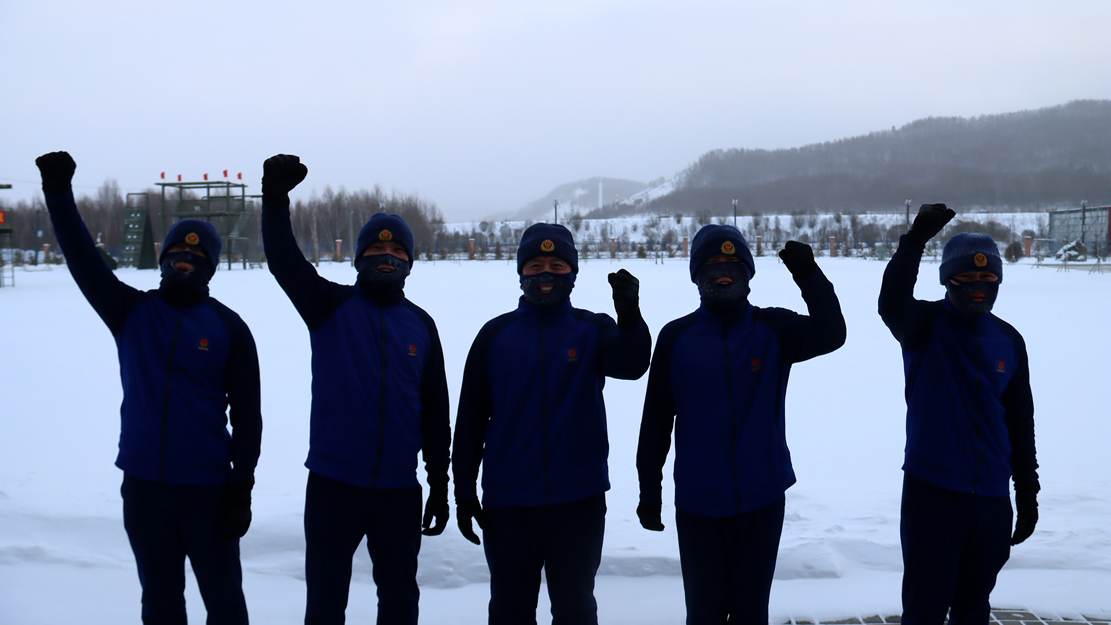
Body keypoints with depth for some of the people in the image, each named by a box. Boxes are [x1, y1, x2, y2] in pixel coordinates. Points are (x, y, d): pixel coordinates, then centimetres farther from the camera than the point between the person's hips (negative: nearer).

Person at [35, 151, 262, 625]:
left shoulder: (228, 327, -2)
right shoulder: (130, 311, 5)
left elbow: (246, 412, -3)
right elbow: (82, 258, -7)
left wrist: (242, 487, -6)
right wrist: (59, 193, -18)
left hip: (207, 487, -2)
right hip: (142, 484, 3)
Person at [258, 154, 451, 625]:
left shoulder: (420, 324, 7)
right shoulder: (331, 305, 1)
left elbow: (435, 410, 9)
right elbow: (284, 261, -16)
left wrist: (440, 484, 9)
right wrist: (276, 199, -32)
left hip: (399, 488, 2)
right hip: (333, 483, -2)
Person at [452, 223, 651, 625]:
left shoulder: (592, 330, 2)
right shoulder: (496, 335, 3)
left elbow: (630, 365, -19)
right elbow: (470, 418, 5)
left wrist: (630, 314, -38)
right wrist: (464, 492, 2)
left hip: (579, 499, 0)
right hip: (508, 503, 1)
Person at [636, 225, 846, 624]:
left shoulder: (774, 329, -1)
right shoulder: (676, 336, -1)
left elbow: (831, 334, -19)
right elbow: (656, 419, 1)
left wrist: (809, 276, -31)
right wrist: (649, 489, 2)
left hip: (762, 499, 1)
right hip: (697, 502, 0)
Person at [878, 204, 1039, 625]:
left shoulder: (1009, 340, 8)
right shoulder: (926, 325, -4)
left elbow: (1020, 420, 14)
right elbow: (892, 304, -28)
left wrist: (1028, 490, 15)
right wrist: (916, 240, -39)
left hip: (992, 500, 5)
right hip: (932, 494, -4)